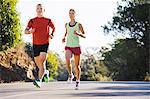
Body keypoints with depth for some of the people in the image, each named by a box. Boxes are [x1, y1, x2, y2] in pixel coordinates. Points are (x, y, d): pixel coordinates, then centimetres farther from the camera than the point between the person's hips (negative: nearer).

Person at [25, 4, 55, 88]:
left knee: (42, 61, -20)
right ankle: (45, 72, 39)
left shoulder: (48, 20, 6)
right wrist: (30, 31, -22)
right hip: (36, 44, 3)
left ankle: (39, 80, -27)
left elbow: (54, 28, 22)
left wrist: (52, 35, 2)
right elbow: (25, 31, 1)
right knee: (38, 64, 8)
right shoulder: (32, 21, 7)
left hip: (45, 44, -2)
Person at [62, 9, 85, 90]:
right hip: (68, 46, 2)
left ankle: (77, 82, 20)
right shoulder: (66, 25, 9)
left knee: (77, 65, 3)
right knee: (67, 61, -26)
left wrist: (78, 34, -17)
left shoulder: (79, 25, 0)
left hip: (76, 47, -2)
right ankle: (70, 75, 1)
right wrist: (64, 37, 9)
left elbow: (84, 36, 1)